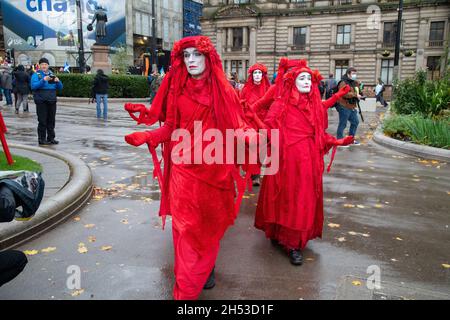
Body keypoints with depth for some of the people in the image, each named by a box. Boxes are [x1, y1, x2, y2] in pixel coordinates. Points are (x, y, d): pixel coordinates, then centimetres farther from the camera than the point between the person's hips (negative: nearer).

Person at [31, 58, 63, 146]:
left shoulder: (52, 74, 16)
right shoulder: (36, 75, 2)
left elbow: (60, 87, 13)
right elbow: (33, 86, -13)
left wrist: (58, 81, -8)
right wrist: (43, 80, -25)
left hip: (52, 100, 5)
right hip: (41, 101, -5)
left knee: (51, 120, 8)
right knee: (42, 121, -4)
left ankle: (51, 138, 16)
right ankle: (42, 139, 2)